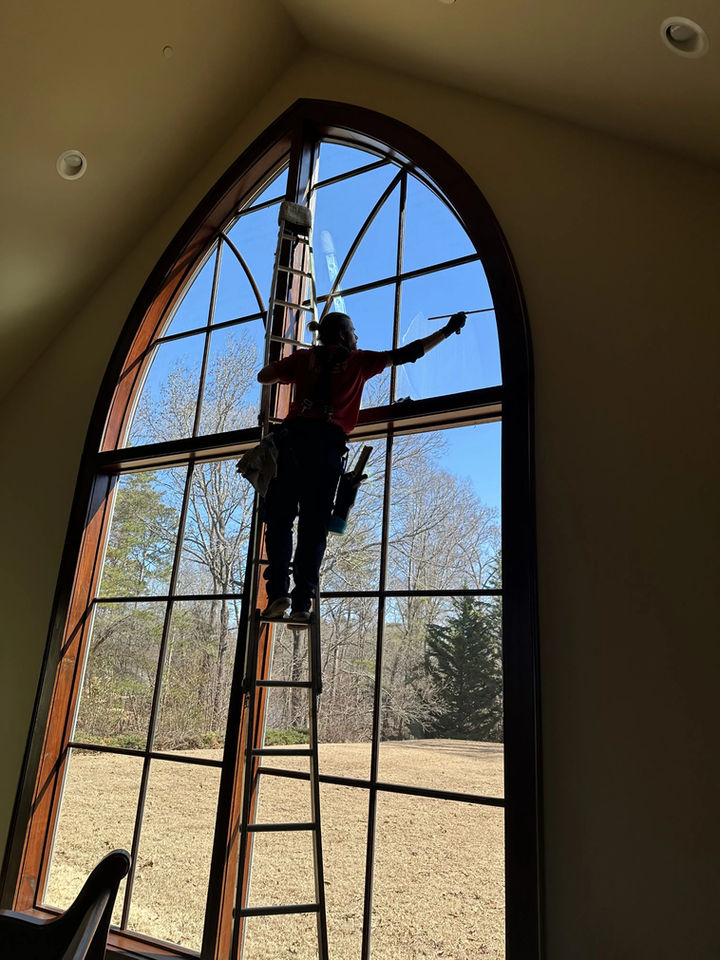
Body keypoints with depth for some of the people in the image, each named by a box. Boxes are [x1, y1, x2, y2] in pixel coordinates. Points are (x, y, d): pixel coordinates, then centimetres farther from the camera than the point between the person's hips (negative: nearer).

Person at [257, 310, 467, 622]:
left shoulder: (304, 357, 21)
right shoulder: (358, 360, 17)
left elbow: (263, 377, 22)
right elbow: (406, 354, 22)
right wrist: (447, 330, 30)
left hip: (295, 435, 1)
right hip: (329, 441, -1)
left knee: (280, 515, 2)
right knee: (314, 523, -1)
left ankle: (279, 591, -13)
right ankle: (302, 600, -7)